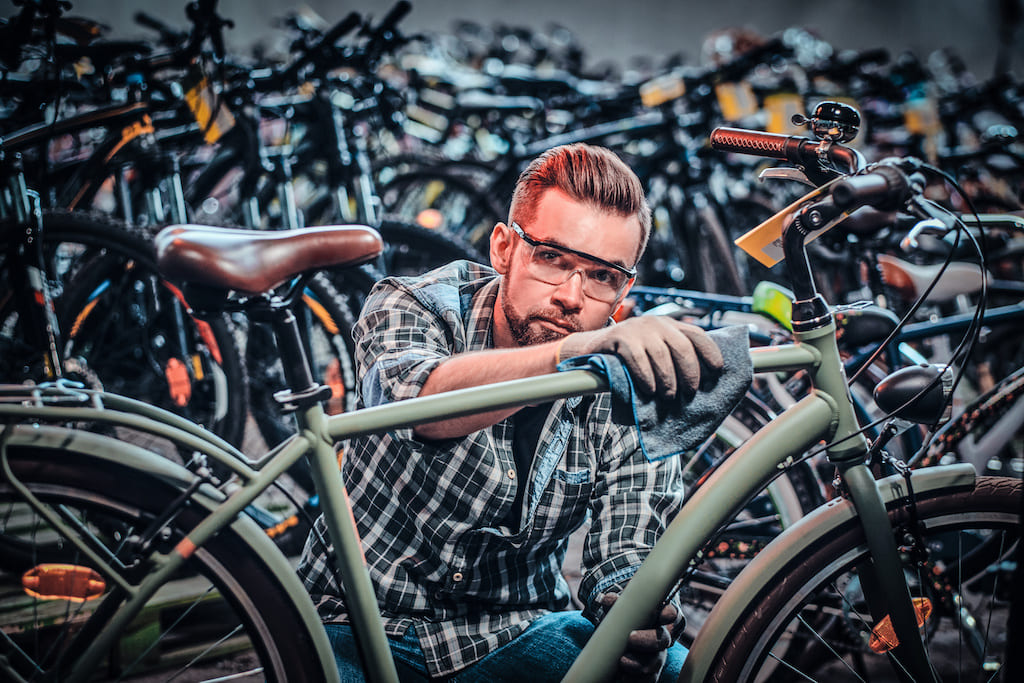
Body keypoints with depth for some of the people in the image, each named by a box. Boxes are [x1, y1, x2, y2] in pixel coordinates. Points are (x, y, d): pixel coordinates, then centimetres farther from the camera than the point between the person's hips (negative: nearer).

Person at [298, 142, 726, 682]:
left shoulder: (637, 396, -6)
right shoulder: (411, 306, -13)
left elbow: (625, 555, -7)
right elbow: (414, 400, -37)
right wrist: (570, 352, -54)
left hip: (518, 632, 2)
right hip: (366, 630, -1)